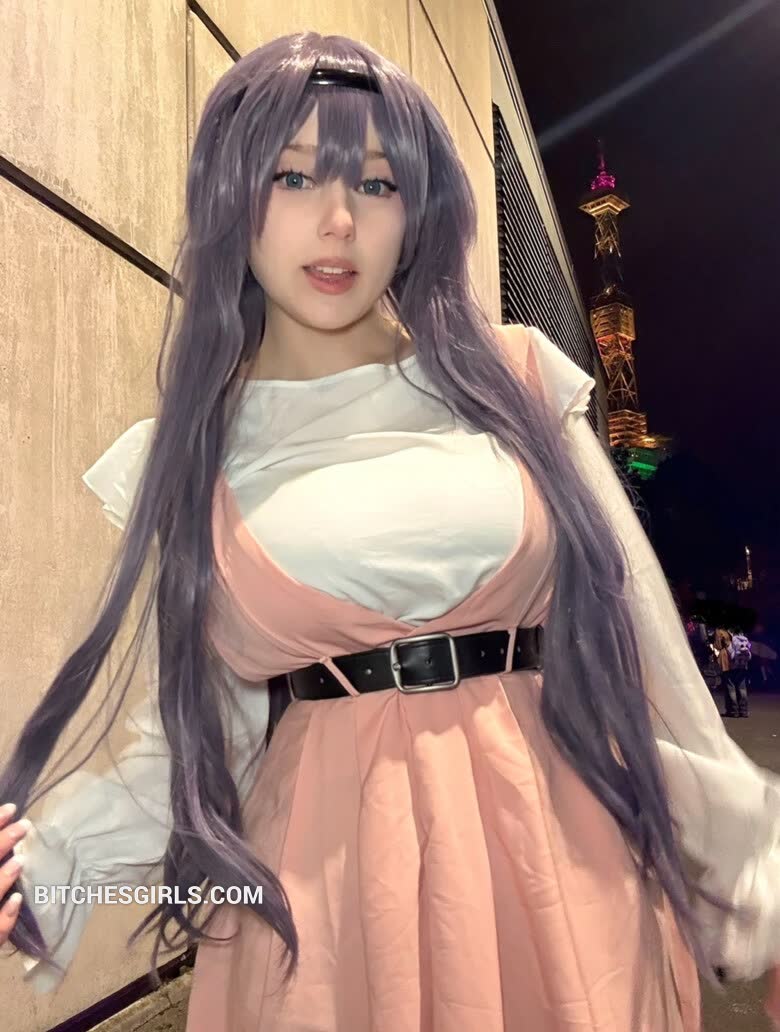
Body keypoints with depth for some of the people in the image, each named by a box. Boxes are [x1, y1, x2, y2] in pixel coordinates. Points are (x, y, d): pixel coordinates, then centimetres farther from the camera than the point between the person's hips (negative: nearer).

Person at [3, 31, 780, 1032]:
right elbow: (193, 729, 3)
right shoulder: (192, 454, -1)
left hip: (564, 850, 1)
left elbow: (637, 637, 1)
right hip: (325, 884, 0)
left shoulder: (514, 378, -1)